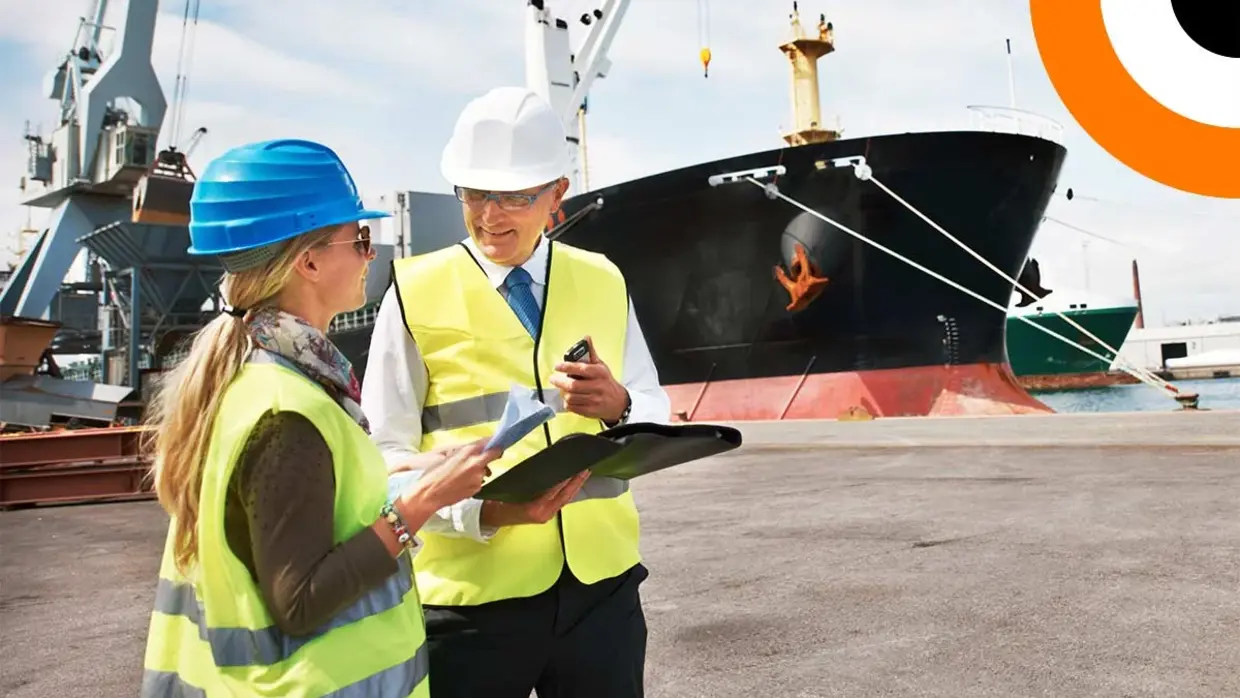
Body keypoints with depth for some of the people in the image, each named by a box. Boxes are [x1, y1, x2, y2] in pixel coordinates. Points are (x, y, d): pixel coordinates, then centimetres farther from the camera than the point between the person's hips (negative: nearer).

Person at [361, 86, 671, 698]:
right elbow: (386, 452, -7)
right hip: (472, 591, -3)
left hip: (601, 582, 3)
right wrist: (480, 510, -23)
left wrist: (619, 407, -16)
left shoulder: (603, 283, 6)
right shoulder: (416, 292, -5)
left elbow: (656, 416, 6)